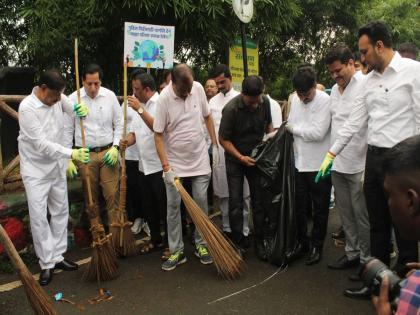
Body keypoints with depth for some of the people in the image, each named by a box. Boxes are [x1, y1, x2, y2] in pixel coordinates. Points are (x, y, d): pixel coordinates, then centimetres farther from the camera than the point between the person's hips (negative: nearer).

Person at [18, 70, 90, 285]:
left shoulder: (58, 98, -5)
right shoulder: (27, 108, -22)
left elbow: (72, 111, 14)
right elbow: (41, 144, -26)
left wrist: (80, 110, -11)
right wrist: (71, 153, -32)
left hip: (56, 166, 6)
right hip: (35, 169, -6)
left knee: (61, 211, 12)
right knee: (38, 217, -2)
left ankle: (57, 257, 25)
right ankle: (47, 264, 9)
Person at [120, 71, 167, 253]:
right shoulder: (139, 106, 14)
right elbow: (134, 131, 14)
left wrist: (140, 110, -25)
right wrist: (127, 141, -8)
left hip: (160, 166, -8)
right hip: (144, 166, 8)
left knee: (164, 207, 2)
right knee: (148, 207, 16)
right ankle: (156, 240, 32)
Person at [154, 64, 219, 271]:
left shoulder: (198, 88, -5)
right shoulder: (164, 99, -16)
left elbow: (207, 117, 10)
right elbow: (158, 135, -13)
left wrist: (215, 145, 9)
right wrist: (166, 167, -17)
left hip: (199, 159, 3)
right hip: (175, 161, -2)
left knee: (201, 202, 6)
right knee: (173, 206, 2)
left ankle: (201, 245, 22)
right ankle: (176, 251, 14)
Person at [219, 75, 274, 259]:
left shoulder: (265, 102, -9)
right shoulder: (231, 109, -23)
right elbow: (223, 139, -14)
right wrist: (241, 157, -20)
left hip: (256, 157, 3)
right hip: (235, 158, -3)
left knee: (259, 201, 4)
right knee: (235, 203, -1)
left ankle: (260, 242, 17)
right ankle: (238, 242, 13)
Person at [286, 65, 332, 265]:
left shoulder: (325, 101, -15)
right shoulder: (295, 99, 4)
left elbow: (318, 133, -22)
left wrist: (293, 128, -11)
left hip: (319, 165, -5)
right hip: (299, 162, 6)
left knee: (320, 209, 9)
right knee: (299, 207, 15)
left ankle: (317, 246, 25)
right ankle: (302, 242, 32)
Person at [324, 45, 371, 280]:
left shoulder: (366, 84, -11)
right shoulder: (335, 89, 13)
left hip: (359, 164, -7)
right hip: (338, 163, 7)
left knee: (362, 215, 2)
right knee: (346, 213, 15)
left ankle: (367, 260, 17)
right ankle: (352, 253, 29)